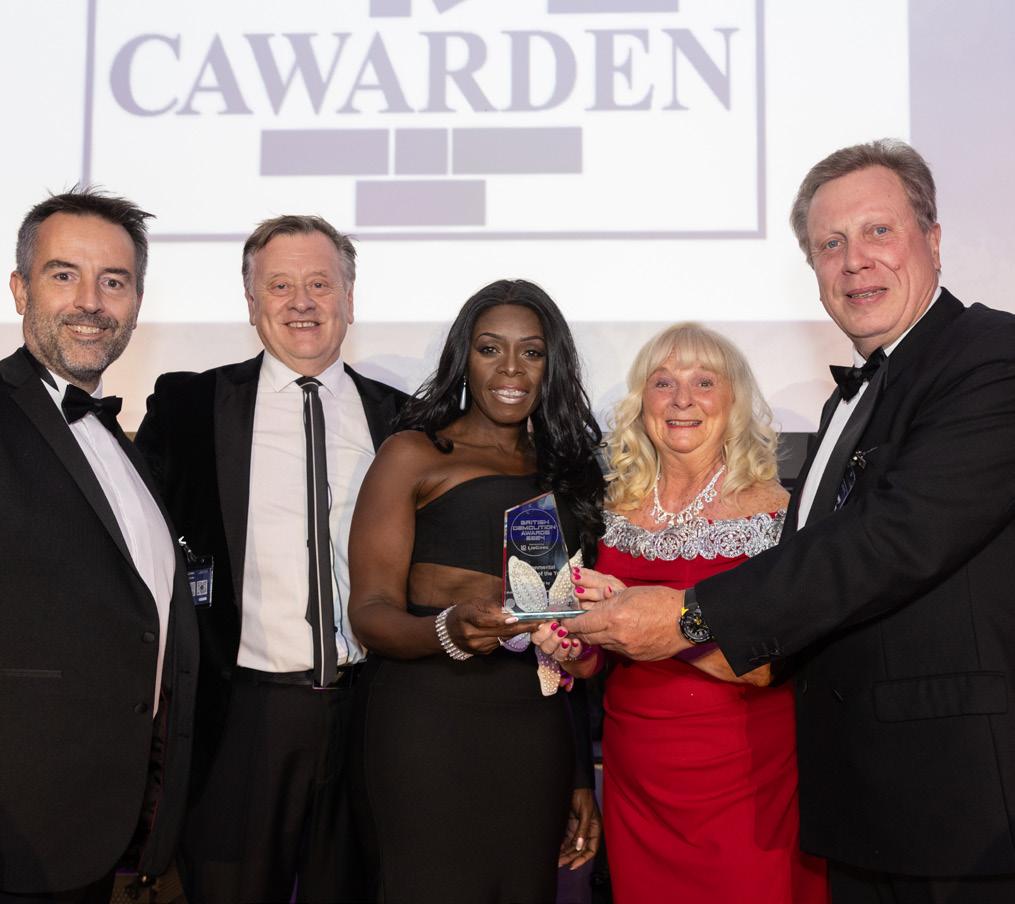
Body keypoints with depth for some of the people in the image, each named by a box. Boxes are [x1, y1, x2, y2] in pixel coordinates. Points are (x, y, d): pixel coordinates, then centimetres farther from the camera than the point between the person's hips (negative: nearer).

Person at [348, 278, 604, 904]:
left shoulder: (566, 471, 16)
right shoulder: (412, 456, 2)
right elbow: (371, 610, -6)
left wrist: (580, 778, 15)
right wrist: (449, 630, -27)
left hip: (538, 734, 4)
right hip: (431, 721, -4)